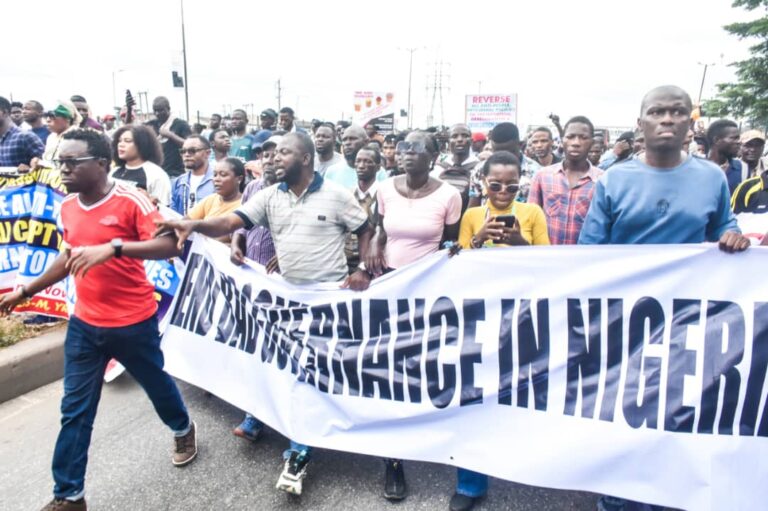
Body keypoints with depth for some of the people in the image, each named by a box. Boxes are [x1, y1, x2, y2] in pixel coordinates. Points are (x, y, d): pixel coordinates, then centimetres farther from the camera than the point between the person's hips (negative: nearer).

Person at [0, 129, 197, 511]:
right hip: (84, 324, 6)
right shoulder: (68, 206, 4)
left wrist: (113, 247, -37)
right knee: (75, 410, 10)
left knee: (156, 384, 18)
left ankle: (183, 430, 48)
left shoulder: (130, 201, -16)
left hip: (134, 322, -5)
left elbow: (170, 246, -25)